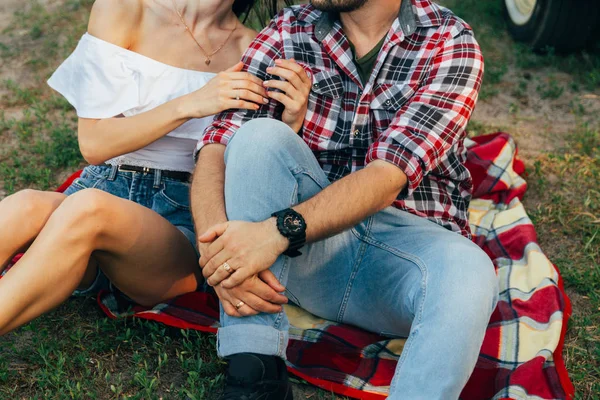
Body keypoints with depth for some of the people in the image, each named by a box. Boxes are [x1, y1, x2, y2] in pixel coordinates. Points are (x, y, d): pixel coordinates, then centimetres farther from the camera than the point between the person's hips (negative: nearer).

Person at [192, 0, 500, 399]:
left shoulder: (450, 43, -6)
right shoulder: (288, 33, 3)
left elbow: (388, 176, -18)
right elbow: (216, 149, -7)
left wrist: (280, 229, -32)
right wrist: (216, 249, -26)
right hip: (305, 255, 3)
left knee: (466, 274, -35)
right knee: (261, 136, -23)